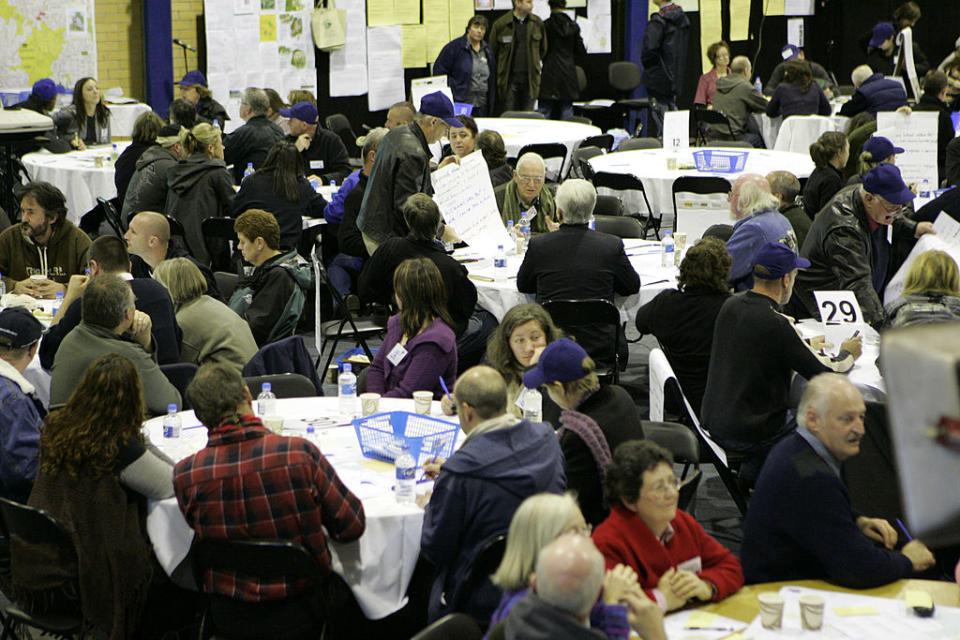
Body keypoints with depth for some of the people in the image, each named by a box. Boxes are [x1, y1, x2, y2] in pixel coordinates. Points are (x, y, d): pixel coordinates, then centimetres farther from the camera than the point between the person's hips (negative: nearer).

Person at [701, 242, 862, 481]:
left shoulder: (730, 306, 1)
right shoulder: (776, 324, -23)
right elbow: (825, 375, -16)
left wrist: (808, 345, 29)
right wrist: (847, 355, 5)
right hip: (747, 436, -8)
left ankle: (753, 470, 25)